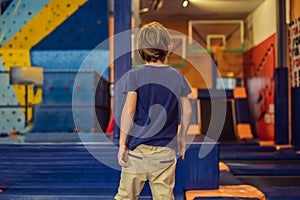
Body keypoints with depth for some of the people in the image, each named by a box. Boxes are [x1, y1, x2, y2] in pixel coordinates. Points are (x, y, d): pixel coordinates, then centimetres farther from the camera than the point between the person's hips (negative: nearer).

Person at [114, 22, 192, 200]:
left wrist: (122, 143, -9)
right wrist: (182, 137, 21)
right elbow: (187, 111, 7)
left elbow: (129, 109, -14)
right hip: (166, 151, 2)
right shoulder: (177, 76, 3)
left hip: (137, 147, -2)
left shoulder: (135, 75, -4)